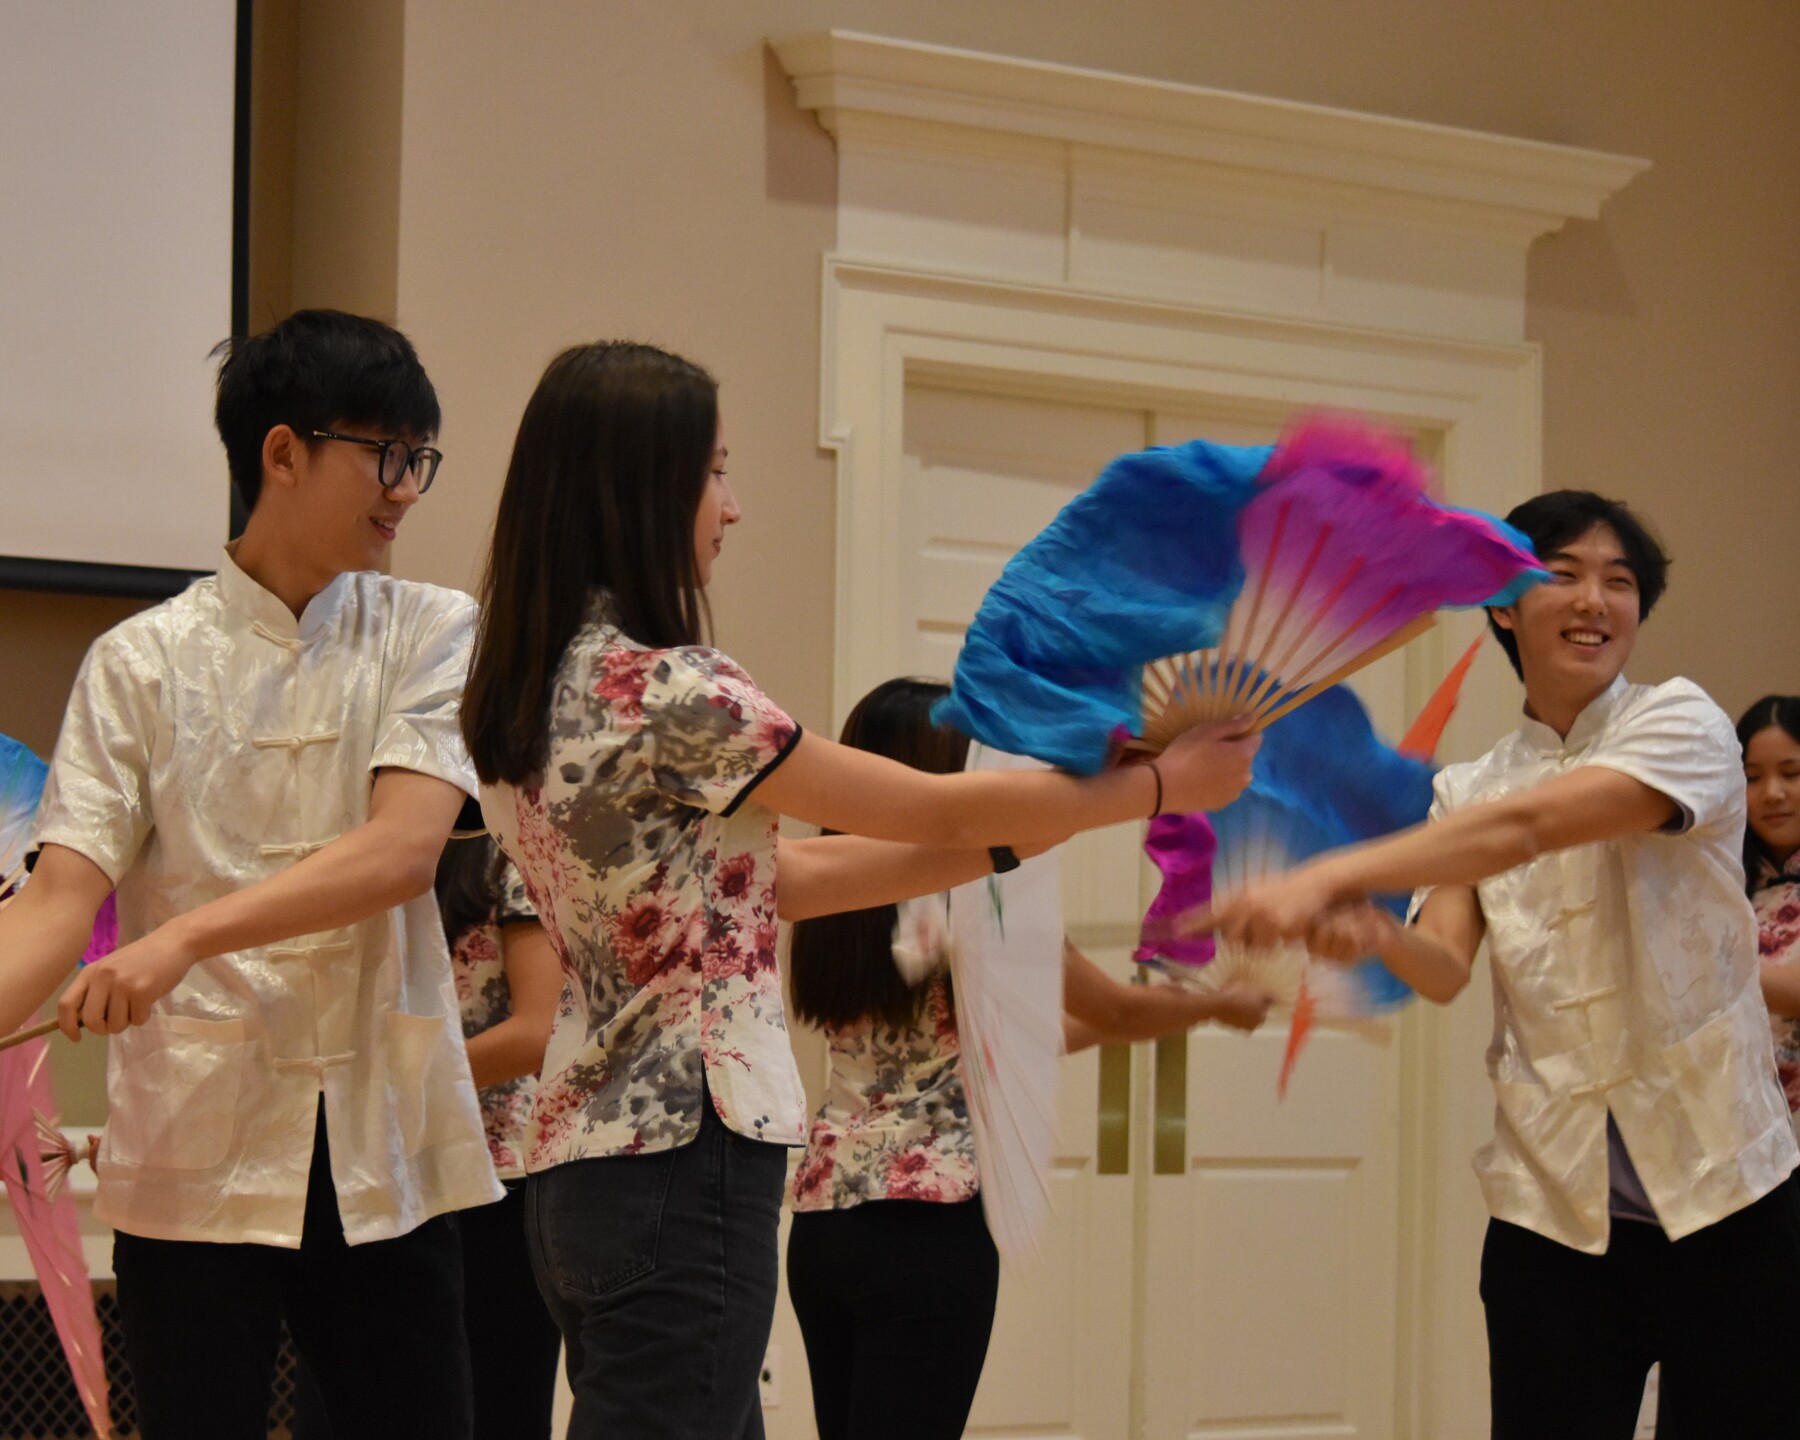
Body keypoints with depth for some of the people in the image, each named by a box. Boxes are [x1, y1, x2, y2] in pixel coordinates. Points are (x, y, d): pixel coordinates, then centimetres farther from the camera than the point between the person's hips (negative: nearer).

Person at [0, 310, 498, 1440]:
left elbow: (404, 849, -10)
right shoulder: (144, 661, 3)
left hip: (383, 1153, 1)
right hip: (192, 1155, -1)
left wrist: (187, 936, -22)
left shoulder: (431, 635, 6)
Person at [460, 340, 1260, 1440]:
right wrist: (1163, 787, 5)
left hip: (586, 1162, 9)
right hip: (684, 1157, -9)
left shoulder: (533, 694, 12)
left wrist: (1019, 830, 15)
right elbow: (939, 810, -8)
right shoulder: (658, 691, -16)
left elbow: (776, 880, 15)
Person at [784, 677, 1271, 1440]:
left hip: (823, 1217, 7)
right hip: (929, 1225, -7)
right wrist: (1225, 1005, 23)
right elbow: (1120, 1011, 4)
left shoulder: (834, 905, 10)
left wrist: (1100, 1026, 33)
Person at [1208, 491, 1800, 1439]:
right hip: (1551, 1204, 3)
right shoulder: (1468, 791, 11)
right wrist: (1373, 933, -28)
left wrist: (1324, 879, -30)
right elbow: (1445, 969, -5)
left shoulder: (1679, 723, -4)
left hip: (1719, 1191, -3)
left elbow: (1526, 828, -21)